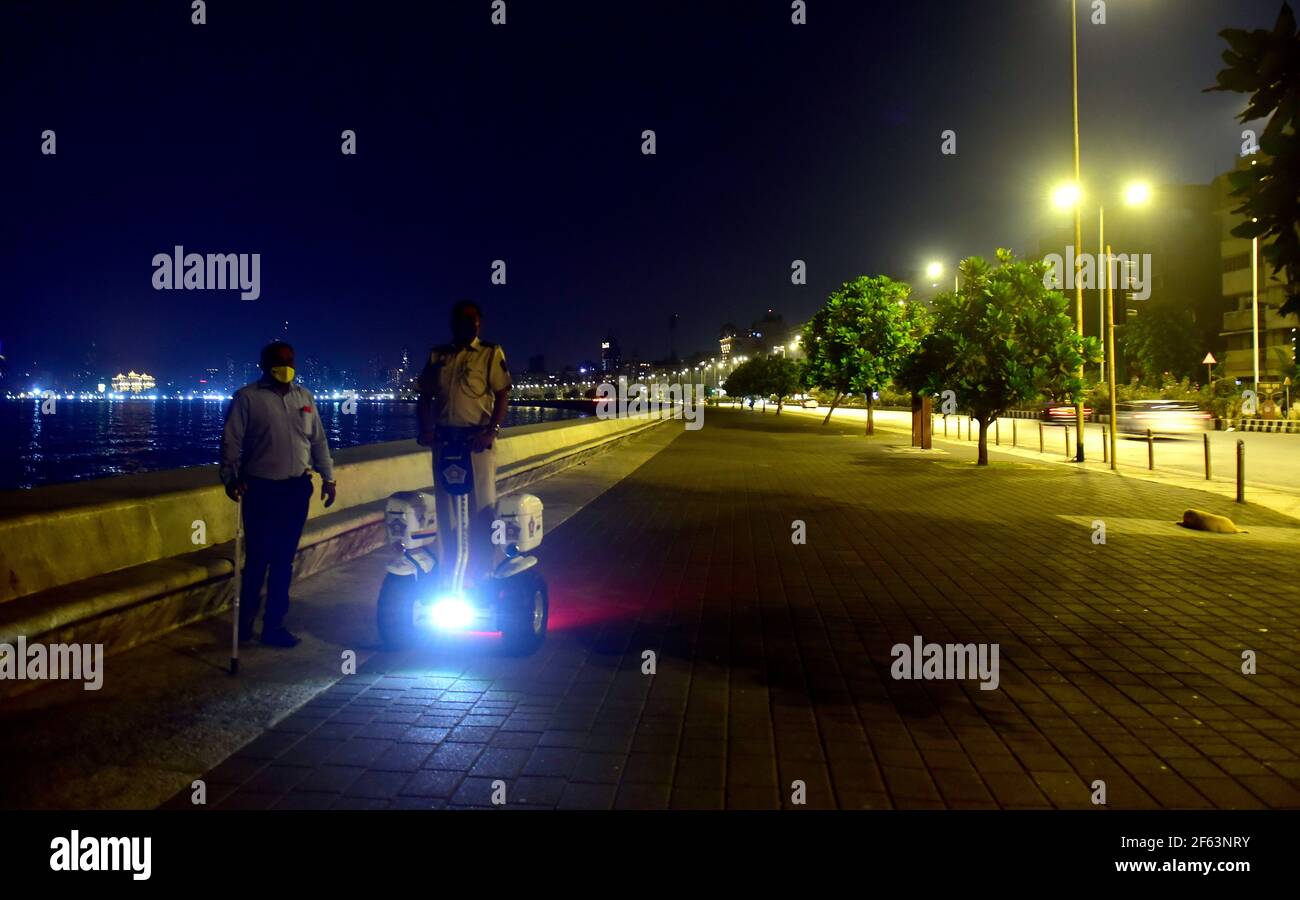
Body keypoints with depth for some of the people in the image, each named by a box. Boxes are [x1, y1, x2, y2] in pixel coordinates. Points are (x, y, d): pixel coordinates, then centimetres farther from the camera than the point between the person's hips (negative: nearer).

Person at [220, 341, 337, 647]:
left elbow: (318, 440, 14)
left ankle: (274, 624, 19)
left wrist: (327, 477, 11)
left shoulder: (304, 397, 11)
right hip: (261, 489, -4)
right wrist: (230, 478, -18)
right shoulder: (247, 397, -4)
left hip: (297, 488, 4)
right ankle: (246, 619, 23)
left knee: (284, 560, 9)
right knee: (257, 559, 2)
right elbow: (231, 442, -7)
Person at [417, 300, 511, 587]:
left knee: (481, 505, -4)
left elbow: (502, 394, -4)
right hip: (444, 438, 4)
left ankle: (481, 573, 4)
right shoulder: (437, 355, 14)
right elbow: (425, 396, 13)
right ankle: (447, 572, 20)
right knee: (445, 506, 9)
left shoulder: (491, 354, 3)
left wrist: (492, 431, -15)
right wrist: (426, 429, -1)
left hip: (477, 438, -4)